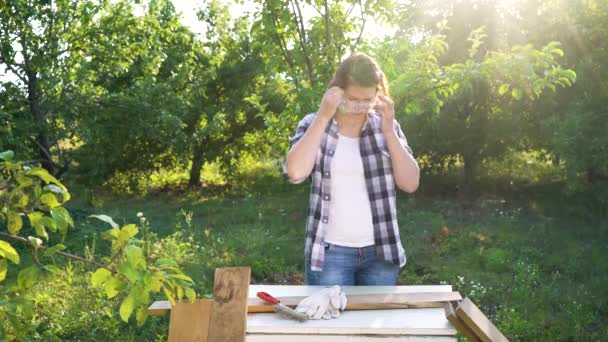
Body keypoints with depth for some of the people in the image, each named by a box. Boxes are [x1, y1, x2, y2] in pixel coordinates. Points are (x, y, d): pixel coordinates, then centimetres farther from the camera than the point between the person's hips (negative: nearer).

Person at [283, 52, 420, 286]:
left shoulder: (385, 126, 3)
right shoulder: (314, 125, -2)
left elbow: (411, 184, -4)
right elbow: (295, 172, -20)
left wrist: (388, 131, -12)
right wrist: (323, 117, -18)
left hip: (380, 251, 3)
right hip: (330, 252, -2)